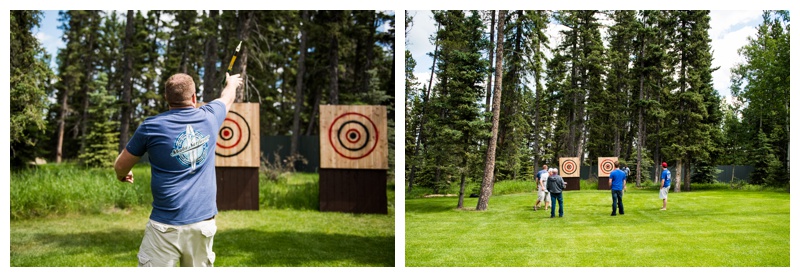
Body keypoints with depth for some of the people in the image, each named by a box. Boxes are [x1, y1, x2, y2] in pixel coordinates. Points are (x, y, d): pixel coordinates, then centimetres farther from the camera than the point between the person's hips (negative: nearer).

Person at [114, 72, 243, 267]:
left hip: (166, 226, -3)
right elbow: (227, 99, 29)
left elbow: (121, 167, 9)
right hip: (204, 223, 4)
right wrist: (232, 82, 51)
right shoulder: (209, 117, 4)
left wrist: (123, 175, 32)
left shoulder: (151, 126, -4)